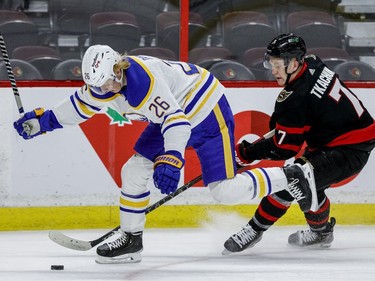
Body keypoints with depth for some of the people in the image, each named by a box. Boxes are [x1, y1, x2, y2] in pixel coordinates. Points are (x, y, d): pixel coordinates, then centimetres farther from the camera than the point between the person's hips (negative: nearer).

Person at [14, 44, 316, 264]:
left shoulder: (144, 78, -34)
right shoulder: (105, 77, -8)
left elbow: (176, 118, -39)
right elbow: (83, 104, 12)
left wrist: (171, 160, -50)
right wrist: (43, 120, 6)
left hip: (208, 112, -9)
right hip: (174, 113, 9)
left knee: (225, 190, -12)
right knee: (134, 171, 2)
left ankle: (291, 176, 5)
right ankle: (131, 239, 14)